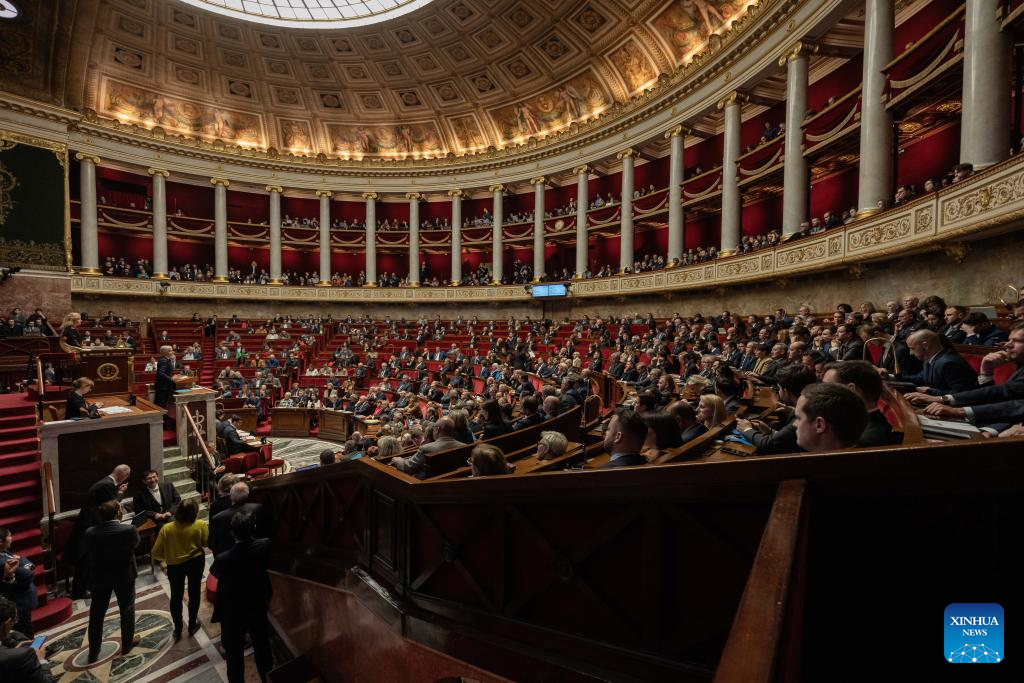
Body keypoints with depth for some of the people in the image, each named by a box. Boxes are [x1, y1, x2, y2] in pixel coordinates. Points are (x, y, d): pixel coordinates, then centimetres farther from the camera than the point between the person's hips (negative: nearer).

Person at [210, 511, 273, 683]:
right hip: (258, 606, 3)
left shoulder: (223, 558, -32)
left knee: (234, 652, 21)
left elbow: (214, 573, -7)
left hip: (233, 612, -3)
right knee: (262, 644, 25)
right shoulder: (265, 546, -24)